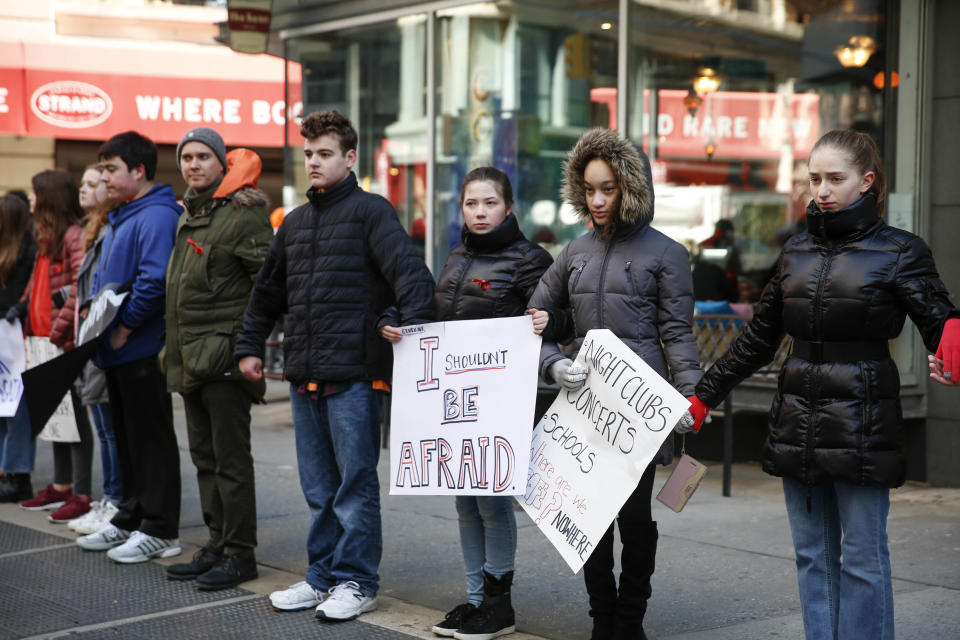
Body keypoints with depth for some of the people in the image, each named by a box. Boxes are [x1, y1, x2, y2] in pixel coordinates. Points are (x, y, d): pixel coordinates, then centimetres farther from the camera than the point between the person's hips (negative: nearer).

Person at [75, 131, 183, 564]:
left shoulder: (155, 217, -15)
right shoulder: (119, 217, 17)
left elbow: (154, 280, -25)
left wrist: (125, 326, -19)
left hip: (143, 349, -10)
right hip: (116, 350, 10)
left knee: (152, 439, -2)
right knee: (127, 438, 16)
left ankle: (159, 530, 4)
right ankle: (130, 519, 26)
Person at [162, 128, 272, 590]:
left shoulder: (243, 211, -10)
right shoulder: (189, 214, 17)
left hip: (224, 356, -9)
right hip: (190, 357, 9)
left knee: (231, 459, -4)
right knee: (205, 457, 14)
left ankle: (240, 554, 4)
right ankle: (217, 545, 23)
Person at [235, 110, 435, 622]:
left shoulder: (370, 210, -4)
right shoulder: (295, 222, 17)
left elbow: (411, 275, -15)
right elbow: (267, 291, 26)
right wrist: (249, 346, 21)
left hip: (353, 373, -7)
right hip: (302, 373, 7)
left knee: (355, 482, 0)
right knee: (318, 486, 13)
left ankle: (356, 581, 9)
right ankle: (323, 575, 23)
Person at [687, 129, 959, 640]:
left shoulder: (898, 251, -2)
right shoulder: (796, 252, 11)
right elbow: (758, 339, 18)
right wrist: (702, 396, 16)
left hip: (861, 426, -5)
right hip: (798, 425, 5)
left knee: (862, 556, 1)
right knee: (812, 554, 11)